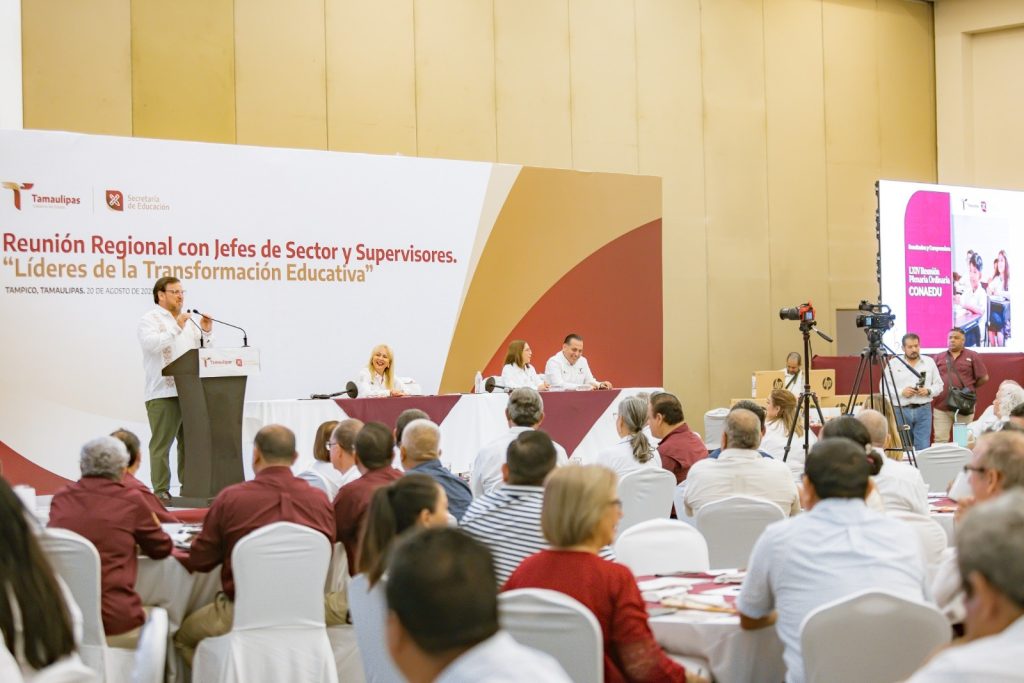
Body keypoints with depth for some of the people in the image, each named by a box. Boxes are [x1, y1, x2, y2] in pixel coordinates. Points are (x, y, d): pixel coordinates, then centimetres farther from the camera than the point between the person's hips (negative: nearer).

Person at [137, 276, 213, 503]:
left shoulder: (188, 321, 22)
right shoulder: (149, 320, 1)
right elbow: (151, 344, -18)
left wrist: (206, 332, 6)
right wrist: (176, 328, -21)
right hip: (163, 393, -7)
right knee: (161, 443, -7)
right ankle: (161, 491, -6)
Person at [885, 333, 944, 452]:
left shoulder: (929, 362, 9)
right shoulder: (893, 364, 3)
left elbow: (939, 385, 10)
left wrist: (928, 391, -10)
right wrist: (901, 392, -15)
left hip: (923, 410, 1)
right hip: (901, 411, -1)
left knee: (923, 448, -5)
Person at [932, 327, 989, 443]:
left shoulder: (972, 356, 4)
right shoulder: (939, 358, 10)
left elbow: (984, 378, 4)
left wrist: (970, 388, 7)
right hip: (941, 407, 1)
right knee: (940, 440, -2)